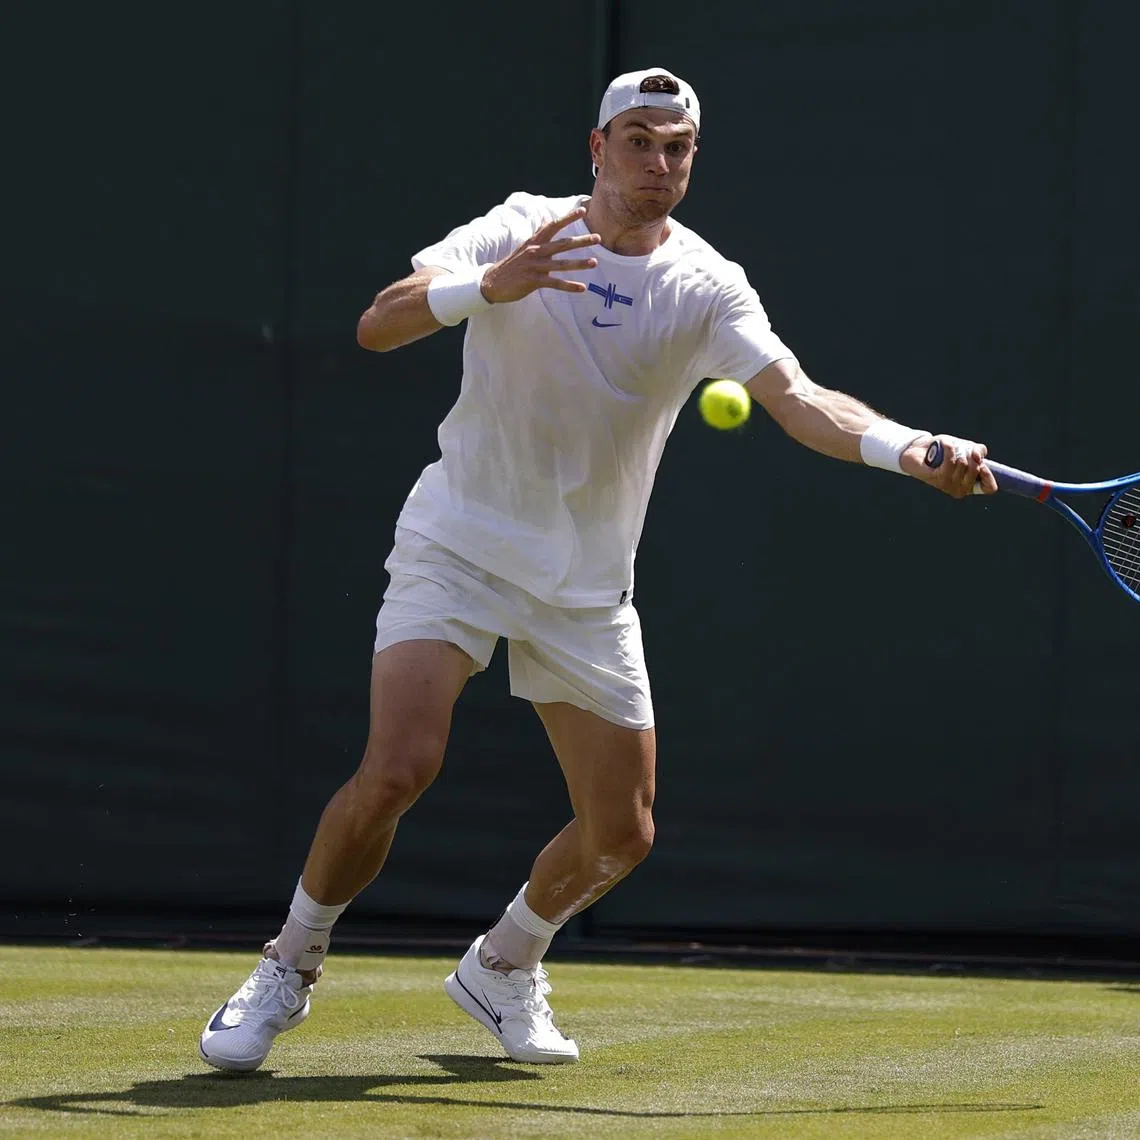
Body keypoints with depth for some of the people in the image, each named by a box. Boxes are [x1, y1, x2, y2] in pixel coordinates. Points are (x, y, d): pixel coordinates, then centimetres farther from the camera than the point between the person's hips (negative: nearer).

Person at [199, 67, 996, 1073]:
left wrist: (915, 447, -38)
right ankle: (288, 970, 1)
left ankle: (502, 967, 32)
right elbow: (378, 325, -16)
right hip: (458, 545, -3)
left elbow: (800, 401, -20)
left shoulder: (707, 288, -6)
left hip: (586, 587, 3)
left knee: (622, 835, 3)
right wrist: (489, 285, -35)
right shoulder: (520, 229, -7)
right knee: (397, 770, -21)